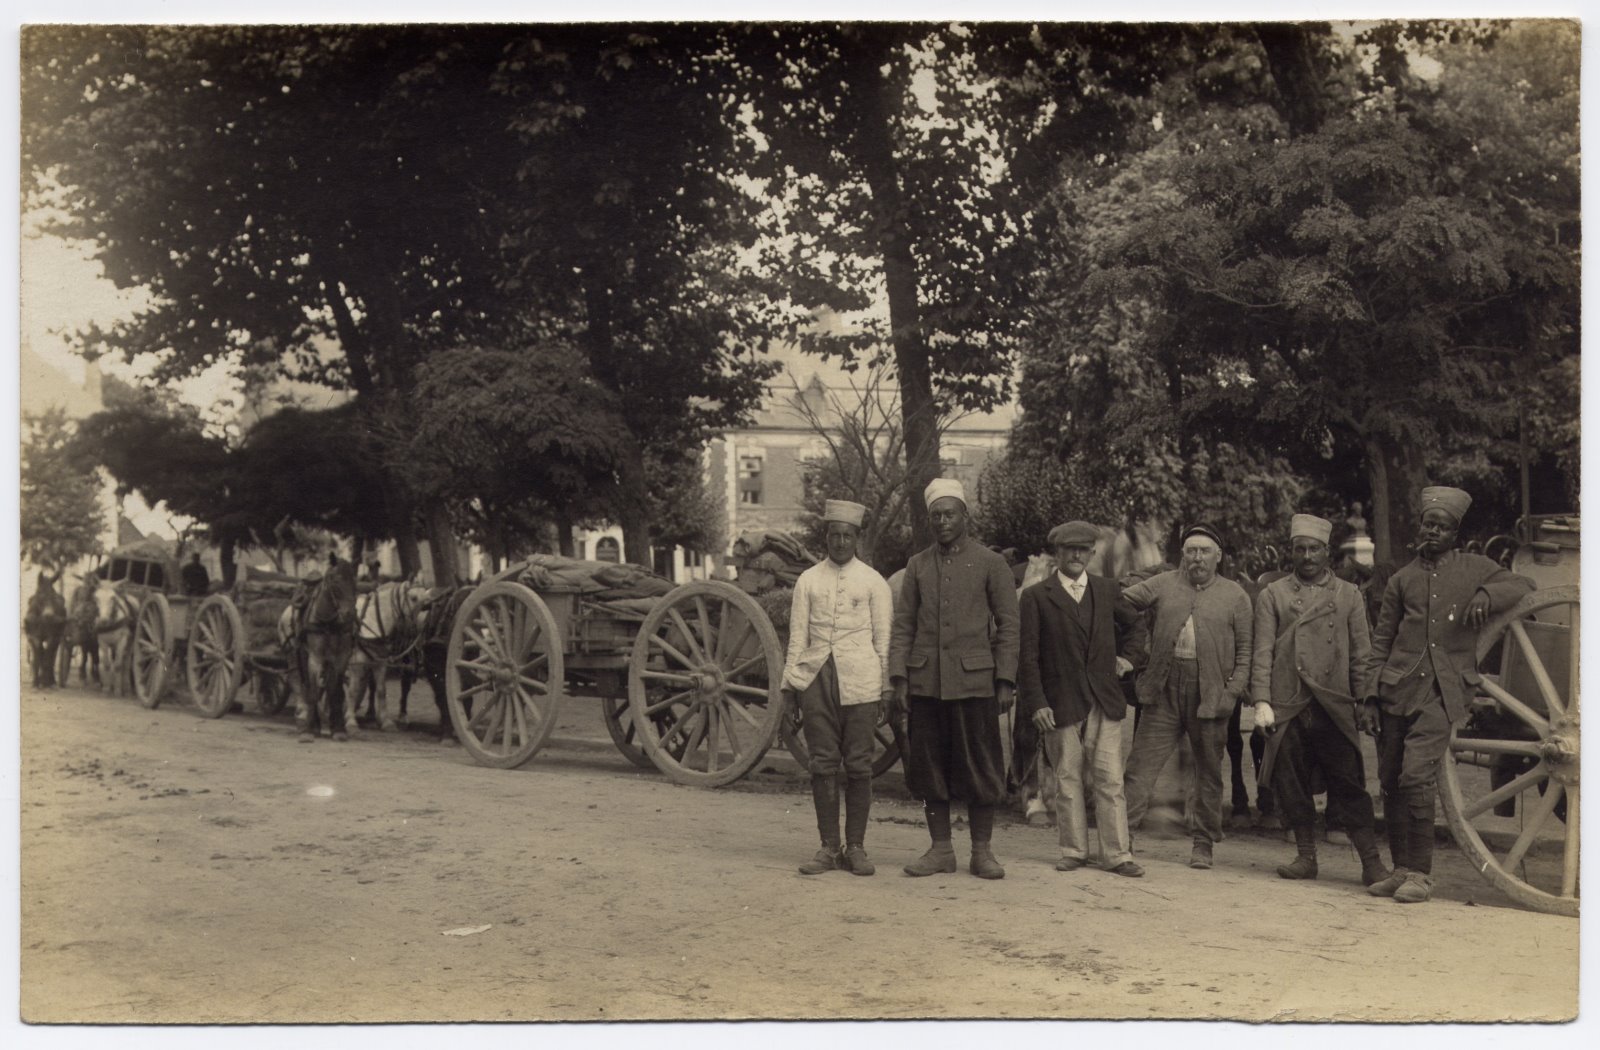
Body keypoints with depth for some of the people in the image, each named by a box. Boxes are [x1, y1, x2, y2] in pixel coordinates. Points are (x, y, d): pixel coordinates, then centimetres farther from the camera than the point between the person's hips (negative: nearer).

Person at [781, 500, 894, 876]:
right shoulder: (808, 580, 11)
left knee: (858, 765, -1)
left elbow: (883, 638, 8)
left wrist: (886, 688, 4)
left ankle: (855, 847, 8)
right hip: (816, 676, 1)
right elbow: (797, 636, 11)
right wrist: (789, 685, 5)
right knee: (823, 763, 1)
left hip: (860, 680, -1)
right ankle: (829, 847, 8)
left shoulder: (873, 581, 8)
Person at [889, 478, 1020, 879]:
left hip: (974, 681, -3)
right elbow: (903, 625, 10)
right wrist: (899, 679, 1)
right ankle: (941, 849, 15)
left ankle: (982, 851, 12)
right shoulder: (917, 565, 11)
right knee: (929, 767, 5)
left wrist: (1006, 681, -5)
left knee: (980, 767, 1)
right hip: (925, 681, 3)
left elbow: (1008, 625, 1)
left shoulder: (990, 563, 3)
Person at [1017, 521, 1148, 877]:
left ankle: (1117, 855, 5)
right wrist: (1036, 703, -10)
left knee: (1110, 780, 0)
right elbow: (1028, 656, -4)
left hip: (1105, 701, 2)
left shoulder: (1107, 590, 11)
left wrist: (1127, 656, 13)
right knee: (1067, 781, 5)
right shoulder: (1036, 597, -1)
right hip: (1061, 704, -2)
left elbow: (1135, 624, 29)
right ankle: (1073, 851, 16)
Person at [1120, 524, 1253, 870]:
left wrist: (1233, 691, -6)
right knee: (1142, 765, -2)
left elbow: (1245, 651, 4)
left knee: (1209, 774, 9)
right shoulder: (1162, 585, 8)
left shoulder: (1235, 596, 5)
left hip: (1210, 695, 0)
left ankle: (1203, 845, 20)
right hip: (1165, 690, 0)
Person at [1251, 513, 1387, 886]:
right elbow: (1263, 652, 3)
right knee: (1292, 786, 4)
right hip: (1287, 708, 1)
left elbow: (1361, 655, 9)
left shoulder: (1349, 595, 11)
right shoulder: (1272, 595, 9)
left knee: (1349, 785, -3)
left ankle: (1371, 863, 1)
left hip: (1335, 709, -1)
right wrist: (1262, 702, -6)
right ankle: (1306, 857, 17)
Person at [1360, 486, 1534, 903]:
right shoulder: (1402, 580, 16)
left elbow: (1523, 585, 7)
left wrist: (1487, 594, -13)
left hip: (1442, 694, -3)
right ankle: (1401, 869, 17)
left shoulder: (1473, 569, 12)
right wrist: (1370, 697, 6)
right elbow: (1380, 642, 15)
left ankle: (1420, 873, -5)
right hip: (1396, 691, 3)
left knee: (1416, 776, -16)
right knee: (1390, 782, 4)